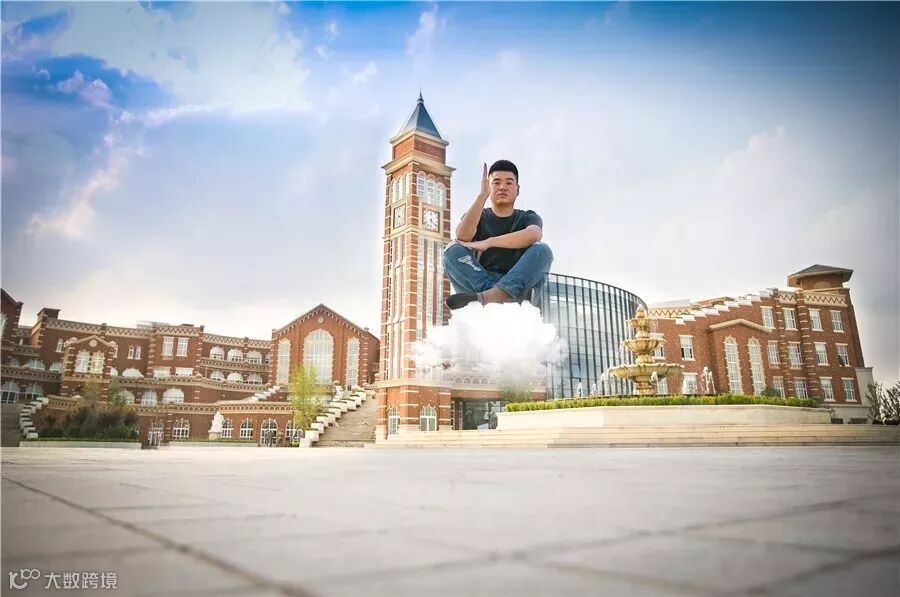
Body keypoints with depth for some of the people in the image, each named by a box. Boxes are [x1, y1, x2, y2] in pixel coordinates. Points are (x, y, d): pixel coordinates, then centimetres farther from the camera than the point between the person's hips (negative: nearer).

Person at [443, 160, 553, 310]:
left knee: (541, 250, -24)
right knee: (453, 250, -17)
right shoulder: (478, 217, 17)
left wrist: (488, 243, -18)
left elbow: (533, 235, -14)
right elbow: (462, 236, -9)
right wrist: (483, 194, -12)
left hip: (519, 285, -1)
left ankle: (488, 297, -48)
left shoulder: (527, 217, 15)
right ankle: (498, 295, -40)